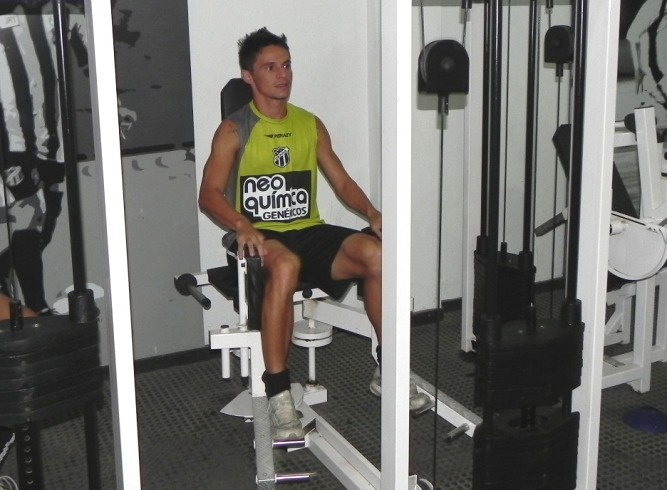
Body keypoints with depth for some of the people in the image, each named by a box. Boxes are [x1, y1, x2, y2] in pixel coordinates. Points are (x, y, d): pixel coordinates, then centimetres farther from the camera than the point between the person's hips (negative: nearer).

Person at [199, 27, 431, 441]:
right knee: (285, 264, -41)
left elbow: (341, 181, 13)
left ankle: (388, 371, -9)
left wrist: (371, 212, -7)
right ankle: (278, 395, -35)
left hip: (310, 232, 5)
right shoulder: (234, 130, 1)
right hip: (263, 239, -4)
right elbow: (209, 194, -8)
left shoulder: (311, 125, 14)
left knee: (377, 253, -25)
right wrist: (242, 225, -28)